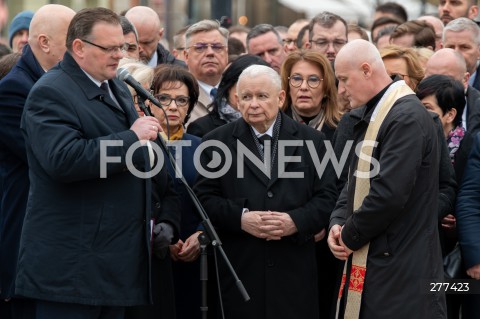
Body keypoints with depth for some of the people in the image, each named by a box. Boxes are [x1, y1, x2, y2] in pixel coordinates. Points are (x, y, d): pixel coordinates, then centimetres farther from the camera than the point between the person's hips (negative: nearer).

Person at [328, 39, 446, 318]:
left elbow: (390, 193, -24)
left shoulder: (407, 117, -17)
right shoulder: (373, 114, 15)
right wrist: (337, 223, 3)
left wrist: (350, 235, -11)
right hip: (370, 262, 9)